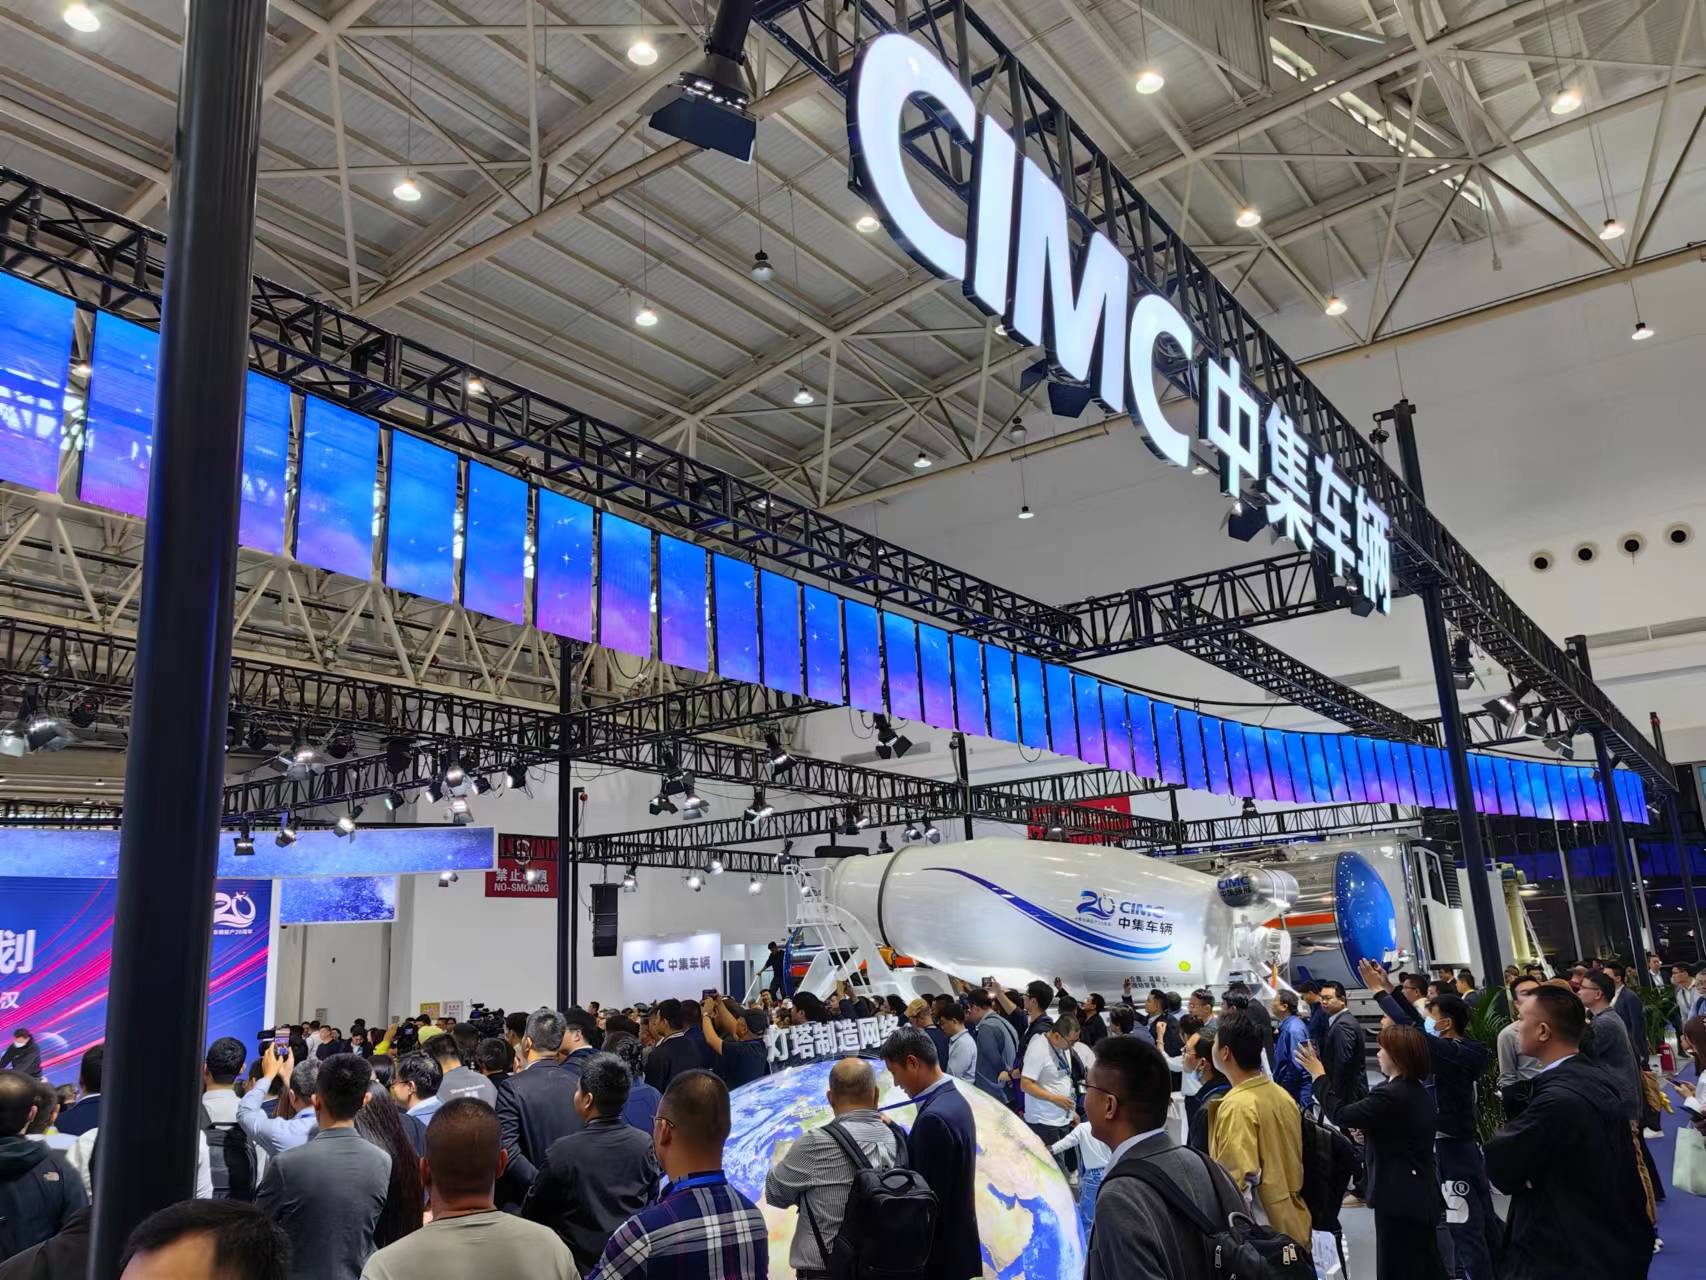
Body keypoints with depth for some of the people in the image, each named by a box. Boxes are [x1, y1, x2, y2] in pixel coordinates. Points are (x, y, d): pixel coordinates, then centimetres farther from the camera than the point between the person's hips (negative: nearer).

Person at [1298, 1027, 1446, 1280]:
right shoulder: (1419, 1092, 7)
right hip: (1420, 1199, 9)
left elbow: (1341, 1115, -20)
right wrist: (1367, 1133, 6)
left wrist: (1318, 1075, -12)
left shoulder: (1391, 1096, -25)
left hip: (1399, 1199, -9)